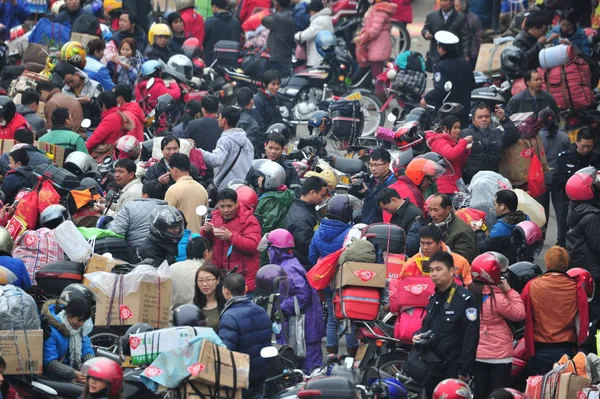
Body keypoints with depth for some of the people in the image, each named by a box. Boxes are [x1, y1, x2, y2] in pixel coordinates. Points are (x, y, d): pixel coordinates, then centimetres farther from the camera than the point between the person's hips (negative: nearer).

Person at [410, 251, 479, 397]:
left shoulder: (465, 299, -11)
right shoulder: (433, 298, 16)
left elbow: (470, 337, -15)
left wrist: (464, 369, -19)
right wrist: (418, 335, 5)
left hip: (453, 368, -8)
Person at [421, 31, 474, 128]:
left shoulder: (441, 66, -17)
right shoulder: (465, 63, 5)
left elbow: (440, 90, -23)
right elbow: (472, 85, 13)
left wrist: (426, 98, -9)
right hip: (464, 110, 7)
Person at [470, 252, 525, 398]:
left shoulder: (470, 293, -3)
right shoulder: (497, 298, -21)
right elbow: (519, 314, -12)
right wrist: (510, 291, -6)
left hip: (477, 354, 6)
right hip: (499, 356, -6)